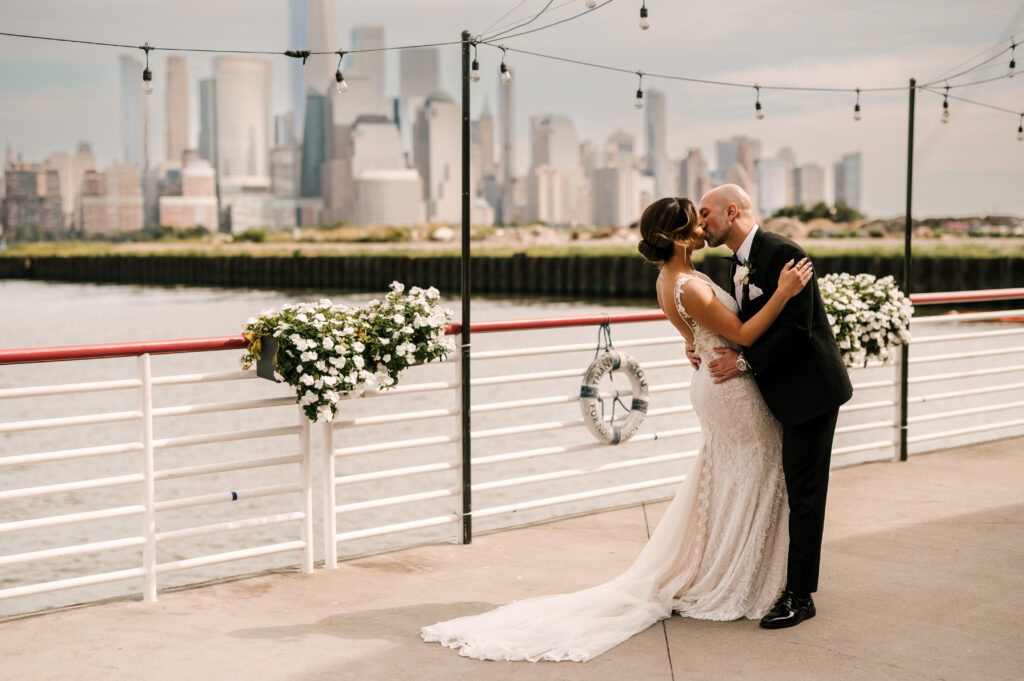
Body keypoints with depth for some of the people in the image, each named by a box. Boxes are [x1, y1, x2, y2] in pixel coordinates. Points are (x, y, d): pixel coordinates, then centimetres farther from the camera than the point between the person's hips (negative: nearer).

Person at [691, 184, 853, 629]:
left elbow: (796, 327, -24)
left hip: (809, 389, -9)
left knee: (803, 494, -2)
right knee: (781, 488, 15)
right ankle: (774, 581, 25)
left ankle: (800, 596, 5)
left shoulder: (781, 253, -19)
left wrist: (745, 362, -20)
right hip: (780, 393, 9)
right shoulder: (739, 262, 11)